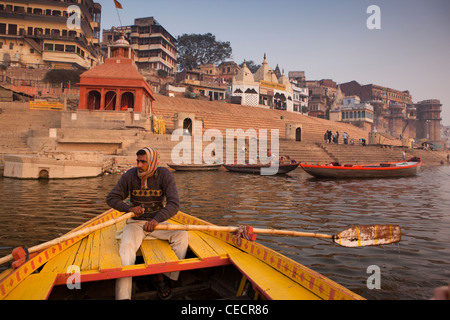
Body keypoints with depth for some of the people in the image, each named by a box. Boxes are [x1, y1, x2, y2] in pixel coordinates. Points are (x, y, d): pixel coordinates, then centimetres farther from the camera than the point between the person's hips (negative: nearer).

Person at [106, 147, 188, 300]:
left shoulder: (164, 175, -12)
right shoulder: (130, 176, -9)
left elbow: (174, 203, -20)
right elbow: (111, 198, 0)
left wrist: (157, 220, -36)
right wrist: (129, 208, -19)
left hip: (157, 222, 1)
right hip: (135, 223, 0)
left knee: (181, 236, -21)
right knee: (127, 246, -29)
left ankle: (162, 277, -9)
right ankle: (123, 295, -31)